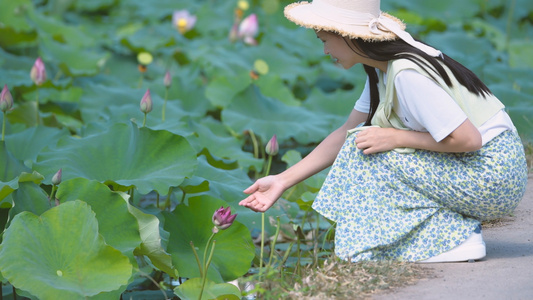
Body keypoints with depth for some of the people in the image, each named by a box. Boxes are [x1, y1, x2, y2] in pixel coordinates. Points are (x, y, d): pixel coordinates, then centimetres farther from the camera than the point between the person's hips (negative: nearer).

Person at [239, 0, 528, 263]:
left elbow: (469, 139, -26)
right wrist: (283, 180, 12)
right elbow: (347, 133, 14)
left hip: (494, 175, -10)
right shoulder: (382, 69, 7)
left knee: (366, 152, -12)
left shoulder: (407, 74, -23)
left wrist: (394, 138, -18)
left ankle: (455, 240, -9)